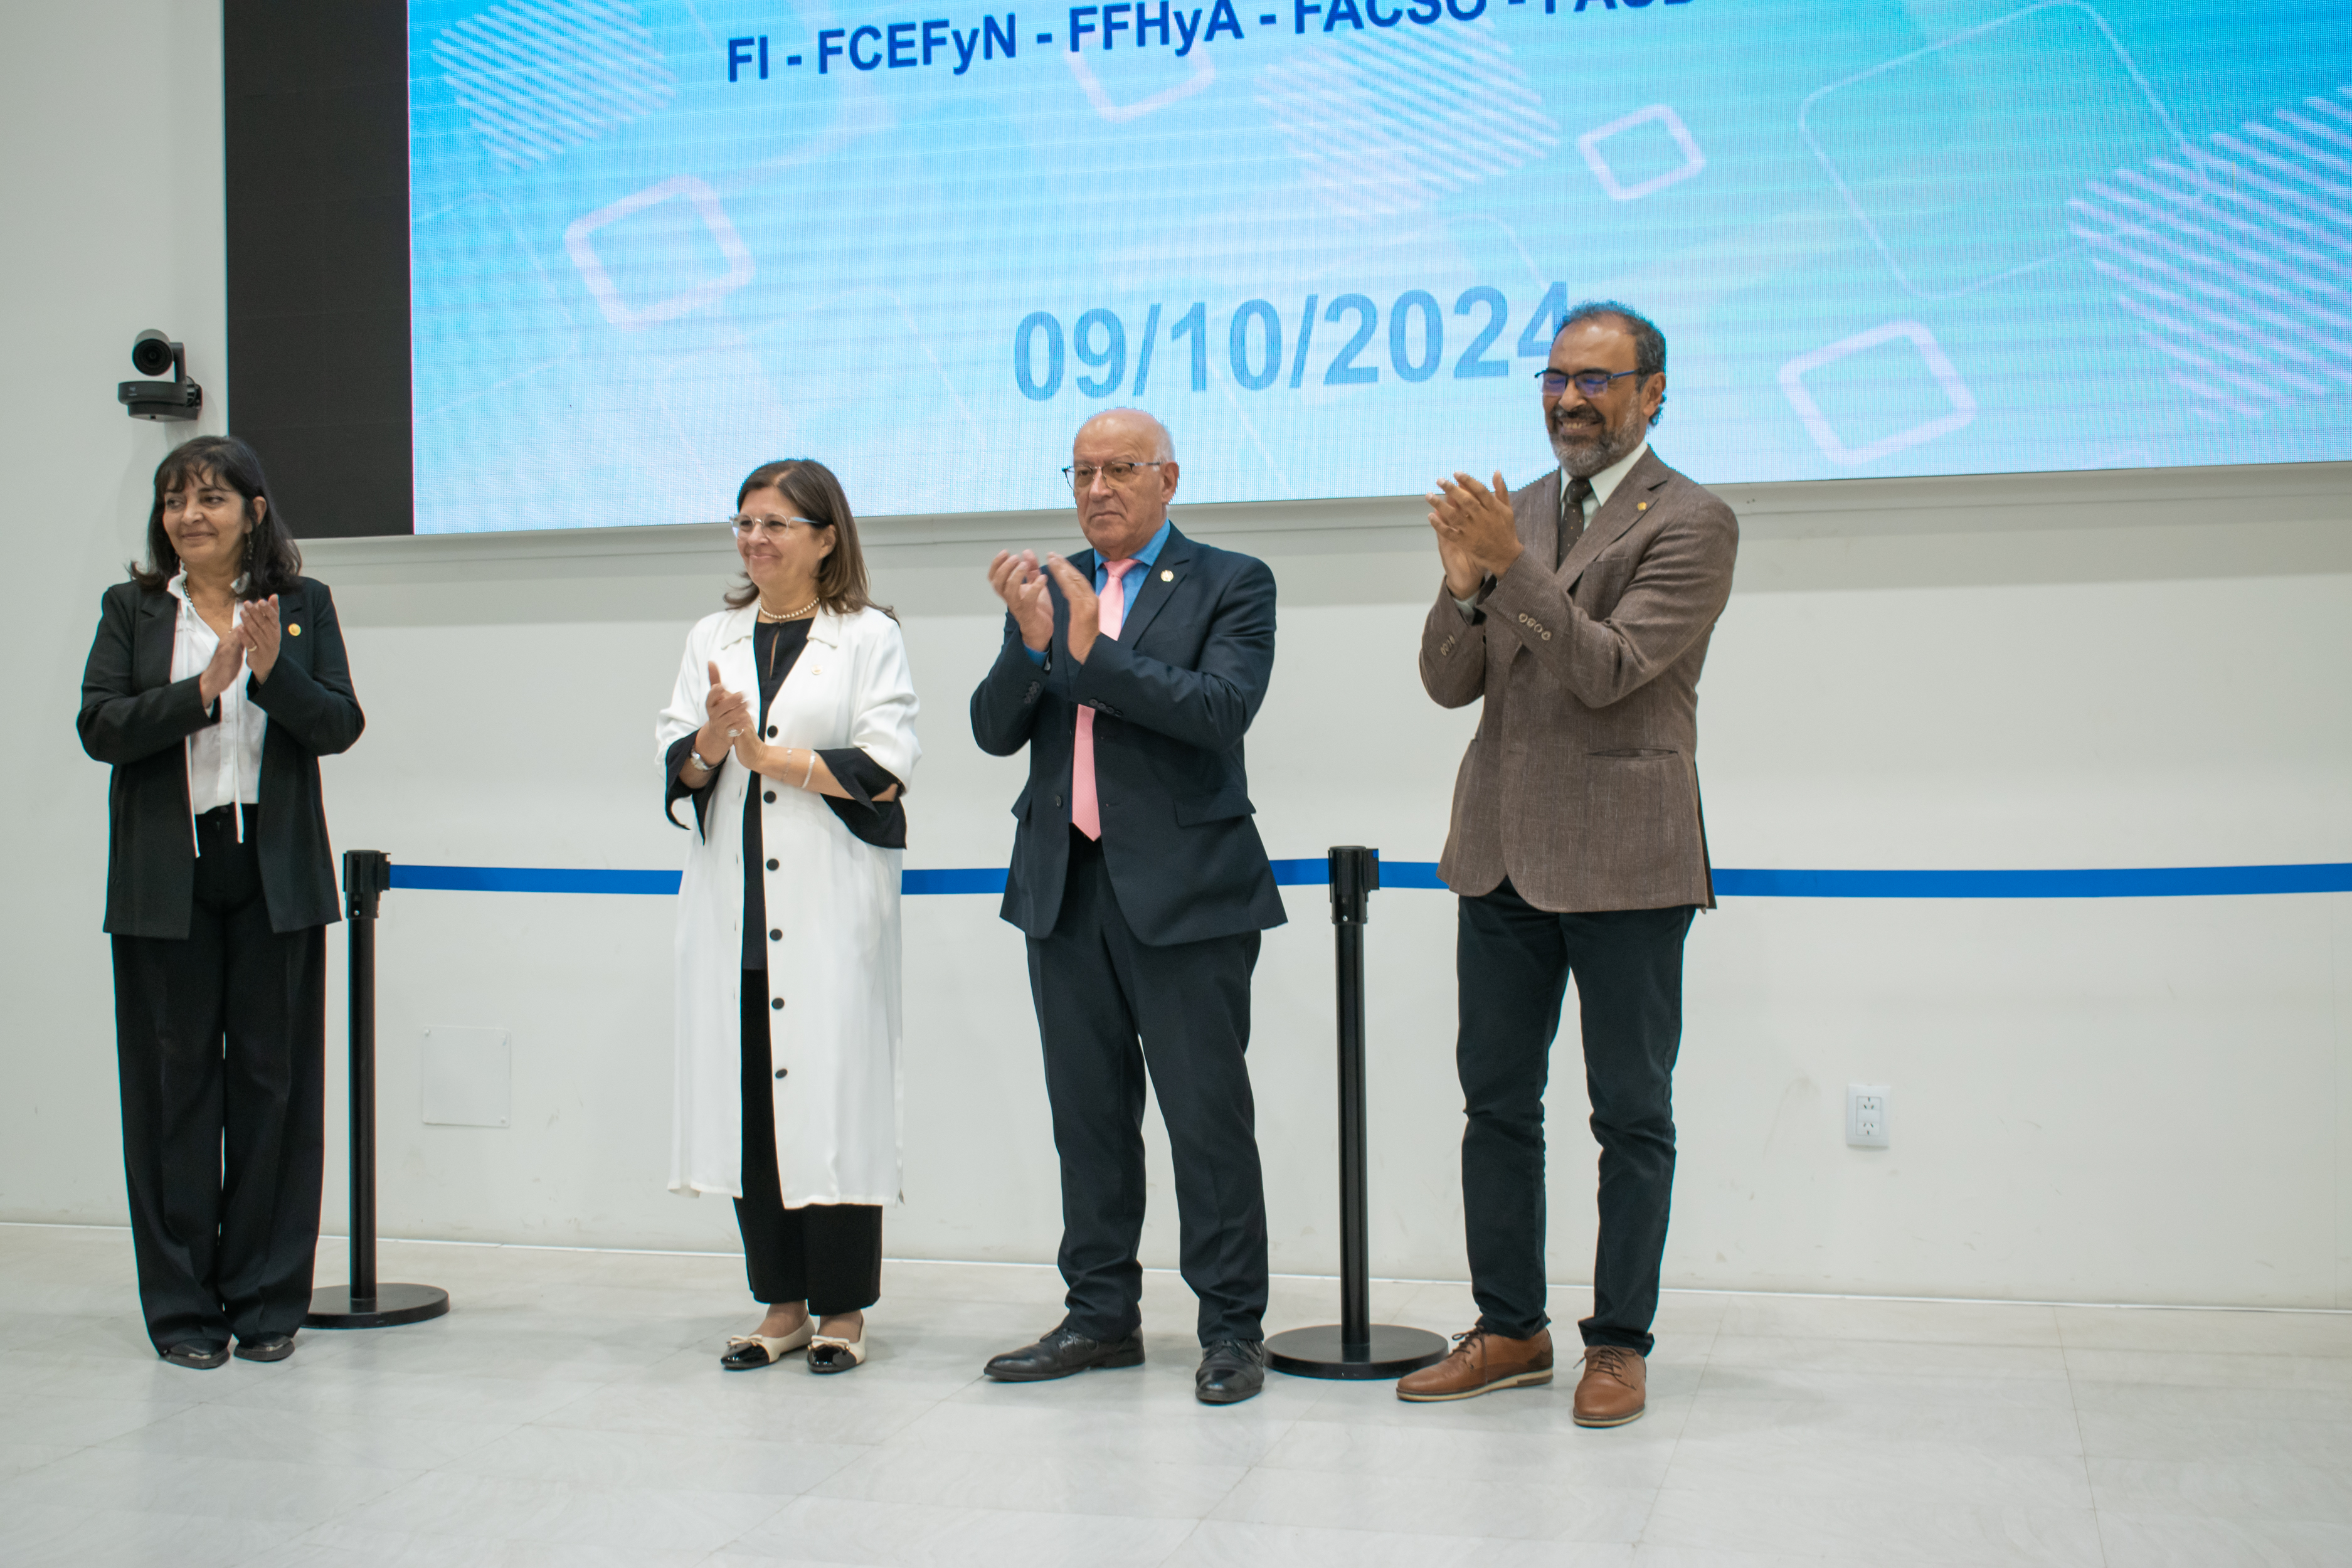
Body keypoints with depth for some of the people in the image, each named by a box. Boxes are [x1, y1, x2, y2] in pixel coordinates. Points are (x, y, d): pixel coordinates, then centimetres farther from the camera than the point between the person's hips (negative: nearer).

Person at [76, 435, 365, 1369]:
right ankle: (181, 1305, 12)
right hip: (166, 880, 0)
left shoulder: (303, 604, 7)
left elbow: (340, 726, -1)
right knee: (176, 1081, 3)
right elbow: (98, 727, -4)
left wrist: (275, 671, -19)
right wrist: (202, 690, -17)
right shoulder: (132, 609, 7)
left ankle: (266, 1300, 13)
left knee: (274, 1079, 3)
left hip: (276, 875, 0)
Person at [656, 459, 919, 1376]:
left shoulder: (870, 638, 3)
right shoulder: (712, 639, 17)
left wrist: (770, 755, -10)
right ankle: (782, 1303, 15)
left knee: (833, 1091, -3)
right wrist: (708, 745, -11)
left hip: (829, 904, -4)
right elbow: (674, 765, 10)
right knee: (747, 1094, 4)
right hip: (732, 904, 5)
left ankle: (842, 1309, 7)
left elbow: (884, 769, -7)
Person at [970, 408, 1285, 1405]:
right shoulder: (1047, 589, 12)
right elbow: (996, 731, 4)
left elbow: (1221, 710, -16)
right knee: (1088, 1116, 12)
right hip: (1066, 891, 5)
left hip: (1184, 892, -5)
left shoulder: (1231, 585, -1)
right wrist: (1030, 645, -15)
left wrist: (1095, 652, -20)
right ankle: (1102, 1316, 22)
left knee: (1208, 1118, -1)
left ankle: (1231, 1330, 8)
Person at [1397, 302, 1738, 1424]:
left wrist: (1513, 565, -24)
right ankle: (1509, 1331, 22)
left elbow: (1609, 667, -17)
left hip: (1622, 860, -6)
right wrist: (1464, 585, -12)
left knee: (1631, 1115, 3)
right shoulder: (1515, 512, 12)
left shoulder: (1690, 524, -6)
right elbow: (1449, 684, 7)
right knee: (1497, 1102, 11)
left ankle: (1620, 1345, 13)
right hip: (1503, 853, 6)